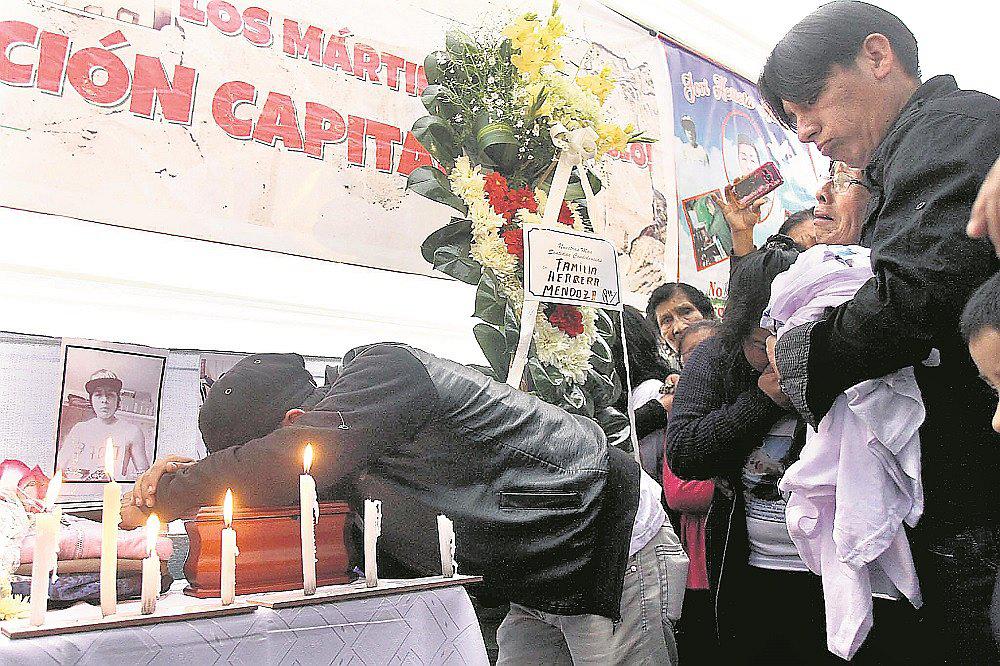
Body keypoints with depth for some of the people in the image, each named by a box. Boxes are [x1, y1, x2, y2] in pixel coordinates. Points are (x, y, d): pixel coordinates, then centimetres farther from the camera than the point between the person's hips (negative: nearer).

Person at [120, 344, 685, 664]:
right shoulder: (347, 457, 4)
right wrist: (194, 476, 0)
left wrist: (164, 498, -14)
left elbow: (277, 470, -31)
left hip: (616, 560, -8)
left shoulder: (383, 370, -24)